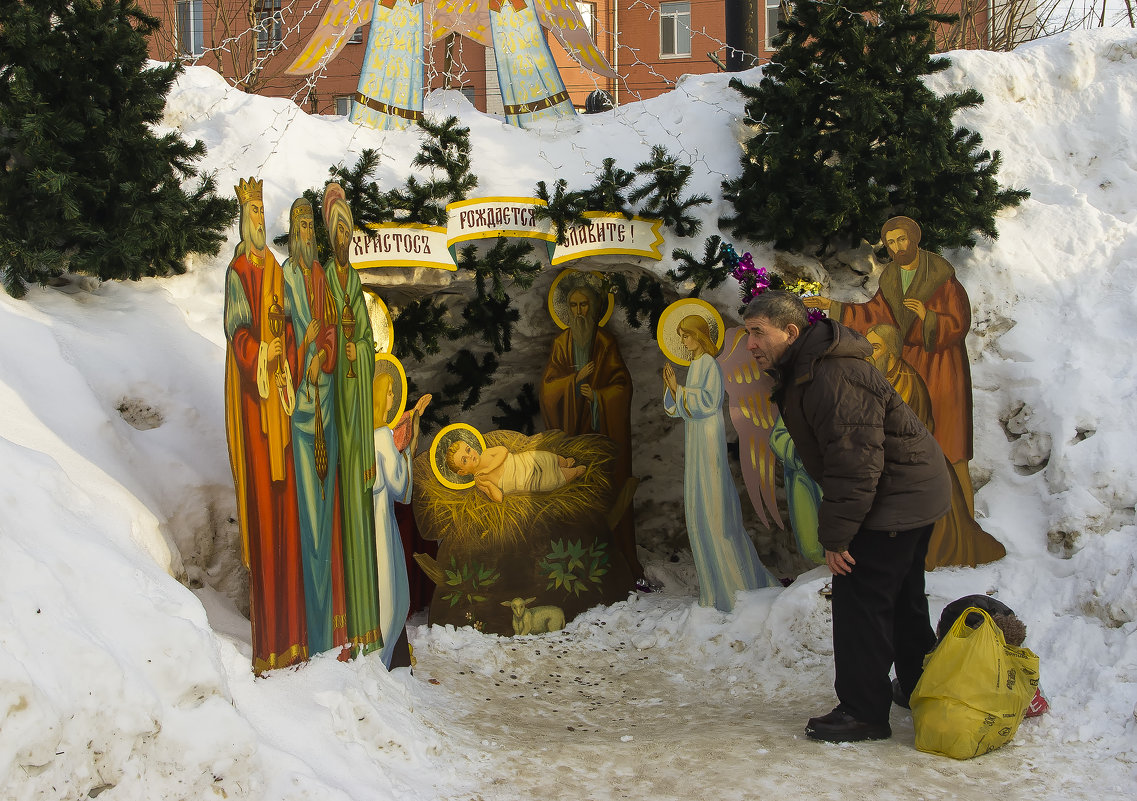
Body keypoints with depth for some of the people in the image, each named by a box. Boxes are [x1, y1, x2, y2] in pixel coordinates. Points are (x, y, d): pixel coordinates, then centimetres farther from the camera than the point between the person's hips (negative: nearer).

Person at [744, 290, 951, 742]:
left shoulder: (834, 376, -27)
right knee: (900, 597, 22)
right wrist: (837, 528, 16)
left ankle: (863, 712, 0)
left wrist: (836, 535, -26)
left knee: (859, 598, -8)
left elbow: (854, 461, -30)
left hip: (896, 499, -11)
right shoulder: (804, 372, 8)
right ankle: (920, 689, 38)